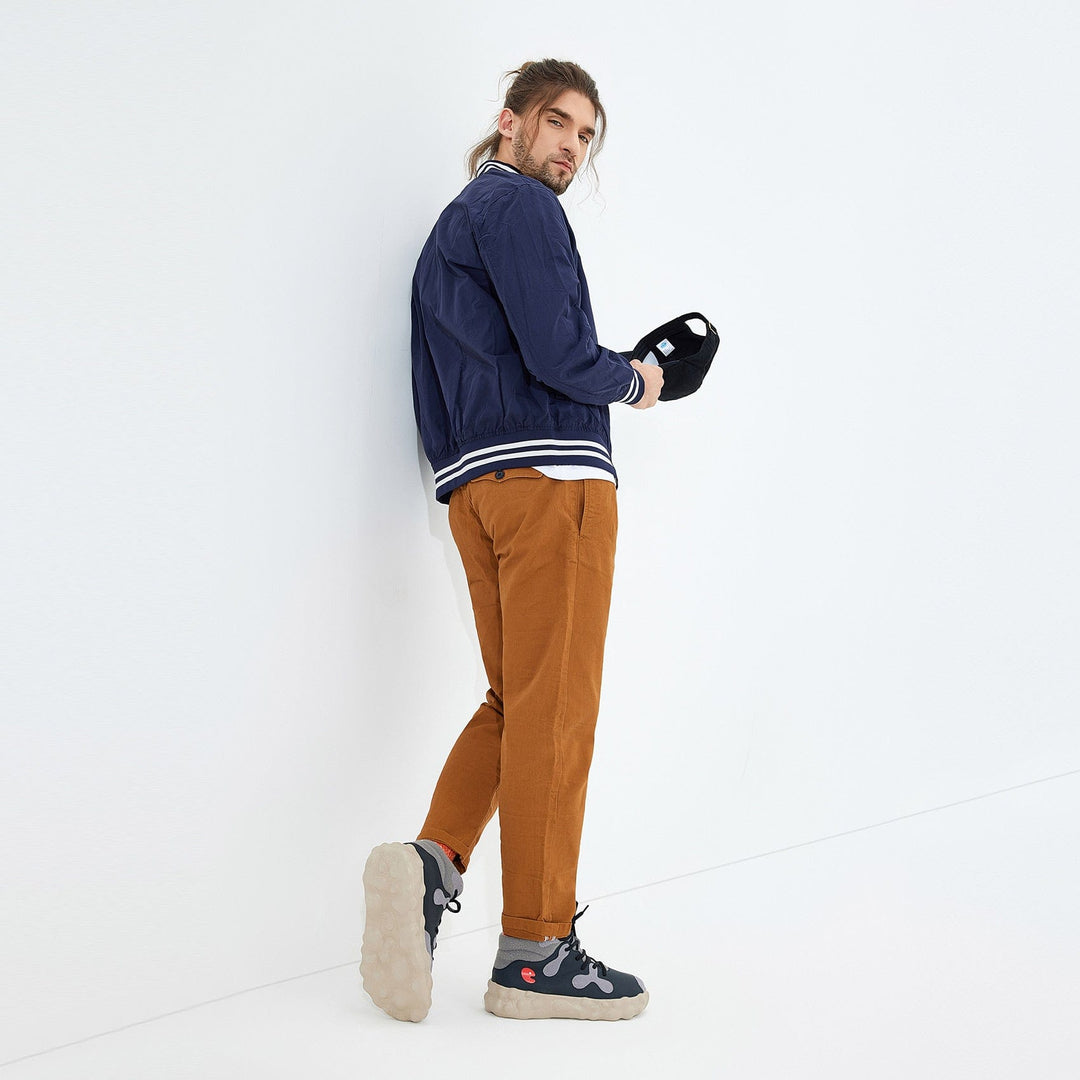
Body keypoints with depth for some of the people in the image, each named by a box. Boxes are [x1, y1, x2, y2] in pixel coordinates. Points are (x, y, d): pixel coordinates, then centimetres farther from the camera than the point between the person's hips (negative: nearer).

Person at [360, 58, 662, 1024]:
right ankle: (536, 950, -3)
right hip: (551, 475, -9)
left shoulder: (449, 230, 27)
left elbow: (439, 395, 25)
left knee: (515, 704, 12)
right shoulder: (521, 207, -3)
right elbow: (558, 352, -14)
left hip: (474, 483, 9)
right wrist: (635, 382, 2)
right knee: (553, 710, -7)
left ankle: (433, 861, -9)